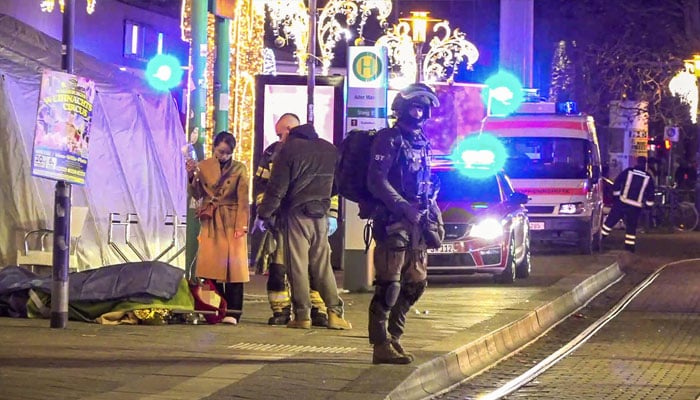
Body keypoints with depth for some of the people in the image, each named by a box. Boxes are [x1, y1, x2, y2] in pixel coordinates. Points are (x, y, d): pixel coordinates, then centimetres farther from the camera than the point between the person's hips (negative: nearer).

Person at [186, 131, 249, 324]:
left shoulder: (239, 169, 1)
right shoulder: (203, 167, 6)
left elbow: (243, 200, -1)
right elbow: (196, 194, 2)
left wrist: (241, 226, -9)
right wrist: (191, 177, -15)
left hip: (232, 222, -2)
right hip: (211, 222, 2)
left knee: (233, 265, -7)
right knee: (211, 264, -1)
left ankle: (232, 312, -8)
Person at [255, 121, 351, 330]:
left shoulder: (288, 149, -7)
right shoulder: (330, 150, 10)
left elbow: (276, 187, -9)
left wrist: (263, 214, -3)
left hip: (296, 213, -5)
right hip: (320, 215, 5)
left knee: (298, 265, -1)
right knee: (323, 264, 10)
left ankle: (302, 315, -3)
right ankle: (334, 312, 2)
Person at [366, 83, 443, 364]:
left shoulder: (422, 143, 18)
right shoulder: (389, 140, -7)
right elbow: (377, 182, -15)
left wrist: (435, 214, 15)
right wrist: (405, 208, -21)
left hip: (416, 224, 9)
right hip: (392, 222, -9)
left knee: (415, 283, 11)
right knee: (388, 286, -9)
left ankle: (393, 337, 20)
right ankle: (382, 345, -7)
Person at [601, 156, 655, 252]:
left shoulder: (628, 172, -2)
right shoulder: (648, 178, 2)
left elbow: (616, 183, 0)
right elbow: (650, 194, 6)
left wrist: (616, 193, 12)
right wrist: (648, 204, 16)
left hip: (622, 202, -1)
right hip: (636, 207, 1)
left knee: (611, 220, 7)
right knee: (631, 226, 12)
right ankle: (630, 246, 11)